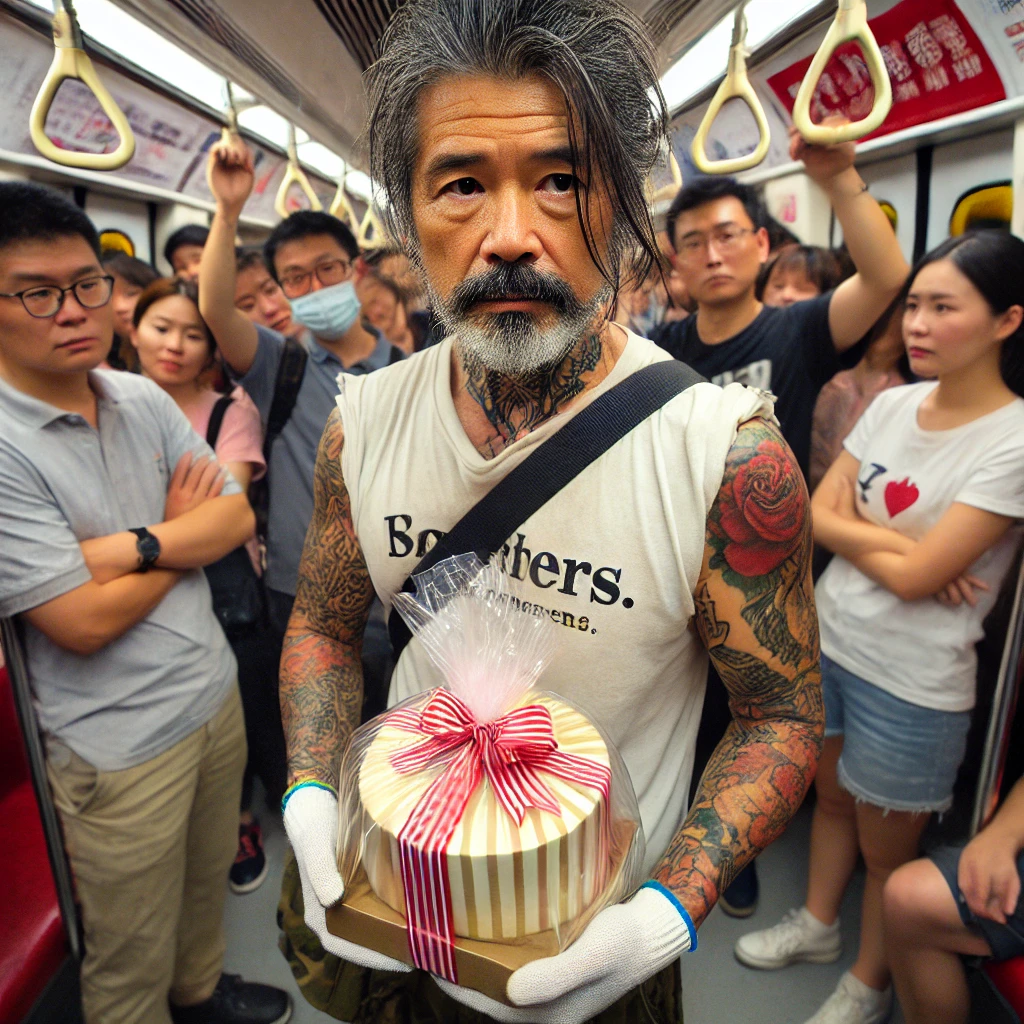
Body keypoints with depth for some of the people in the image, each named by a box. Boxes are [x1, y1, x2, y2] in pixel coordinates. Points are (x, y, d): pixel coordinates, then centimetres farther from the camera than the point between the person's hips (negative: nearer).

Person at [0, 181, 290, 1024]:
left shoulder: (145, 400, 1)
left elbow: (237, 517, -4)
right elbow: (84, 623, -22)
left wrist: (130, 545, -20)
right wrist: (185, 530, -8)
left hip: (216, 691, 6)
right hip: (121, 745, -6)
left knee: (208, 880, 28)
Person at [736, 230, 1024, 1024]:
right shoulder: (891, 404, -1)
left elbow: (913, 575, -23)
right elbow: (817, 516, -3)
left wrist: (850, 527, -7)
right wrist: (897, 543, -18)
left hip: (912, 683, -5)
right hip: (828, 640, 5)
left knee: (888, 848, 17)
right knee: (832, 797, 25)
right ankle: (819, 924, 51)